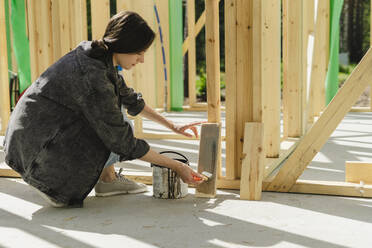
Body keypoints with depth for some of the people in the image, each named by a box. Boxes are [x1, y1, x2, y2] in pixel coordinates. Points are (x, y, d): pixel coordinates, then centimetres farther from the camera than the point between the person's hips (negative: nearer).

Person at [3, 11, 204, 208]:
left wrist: (173, 126, 17)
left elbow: (131, 99, 18)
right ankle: (55, 183, -5)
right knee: (119, 129, -11)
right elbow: (125, 144, -21)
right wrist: (176, 166, -13)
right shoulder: (92, 76, -27)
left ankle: (108, 178, 11)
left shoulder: (95, 54, 1)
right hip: (38, 153, -9)